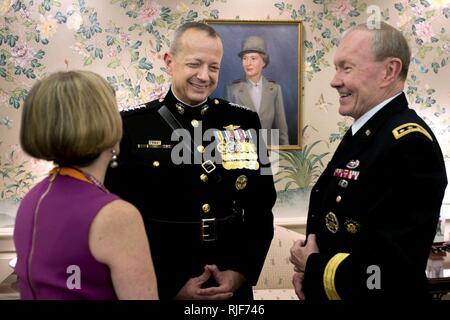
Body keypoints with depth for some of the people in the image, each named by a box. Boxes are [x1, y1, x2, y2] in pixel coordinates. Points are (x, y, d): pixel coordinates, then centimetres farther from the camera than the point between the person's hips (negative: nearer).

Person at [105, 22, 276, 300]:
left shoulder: (245, 123, 0)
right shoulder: (131, 127, -8)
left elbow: (261, 209, 2)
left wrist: (240, 273, -9)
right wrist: (172, 286, -13)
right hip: (161, 289, -2)